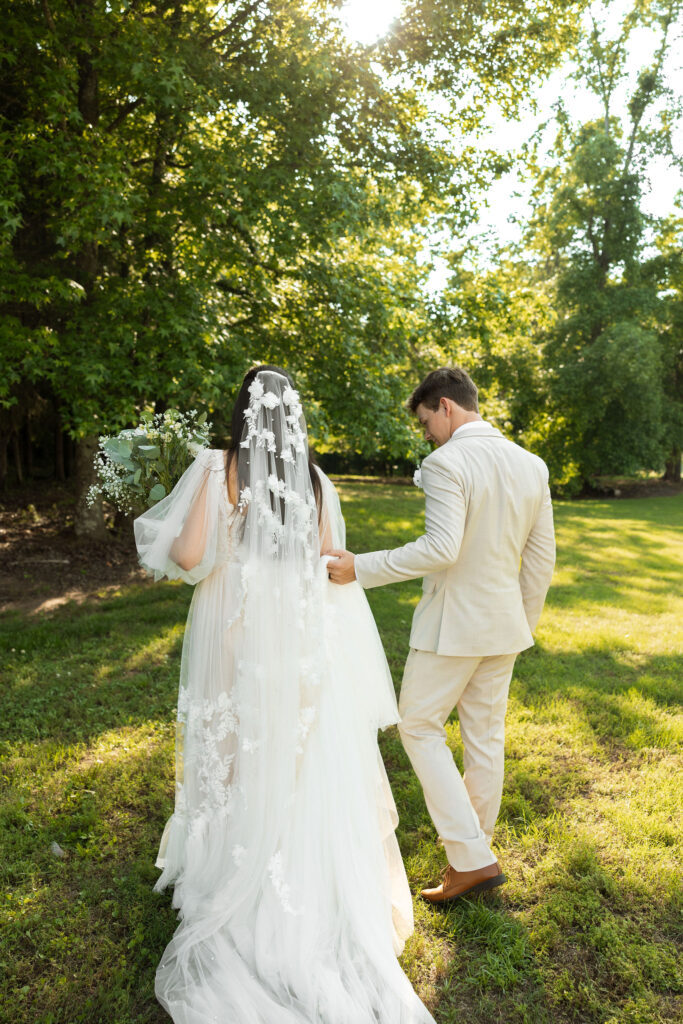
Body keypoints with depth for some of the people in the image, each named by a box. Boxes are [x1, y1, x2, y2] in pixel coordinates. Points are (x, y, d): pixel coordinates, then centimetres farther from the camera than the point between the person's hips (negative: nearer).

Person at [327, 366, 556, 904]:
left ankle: (472, 857, 8)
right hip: (504, 624, 8)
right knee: (485, 735, 18)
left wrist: (361, 567, -23)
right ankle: (476, 848, 34)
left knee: (419, 725, 9)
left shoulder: (446, 463, -18)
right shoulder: (533, 466, 4)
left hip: (452, 625, -7)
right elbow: (542, 557, 7)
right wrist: (525, 622, 18)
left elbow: (441, 548, -28)